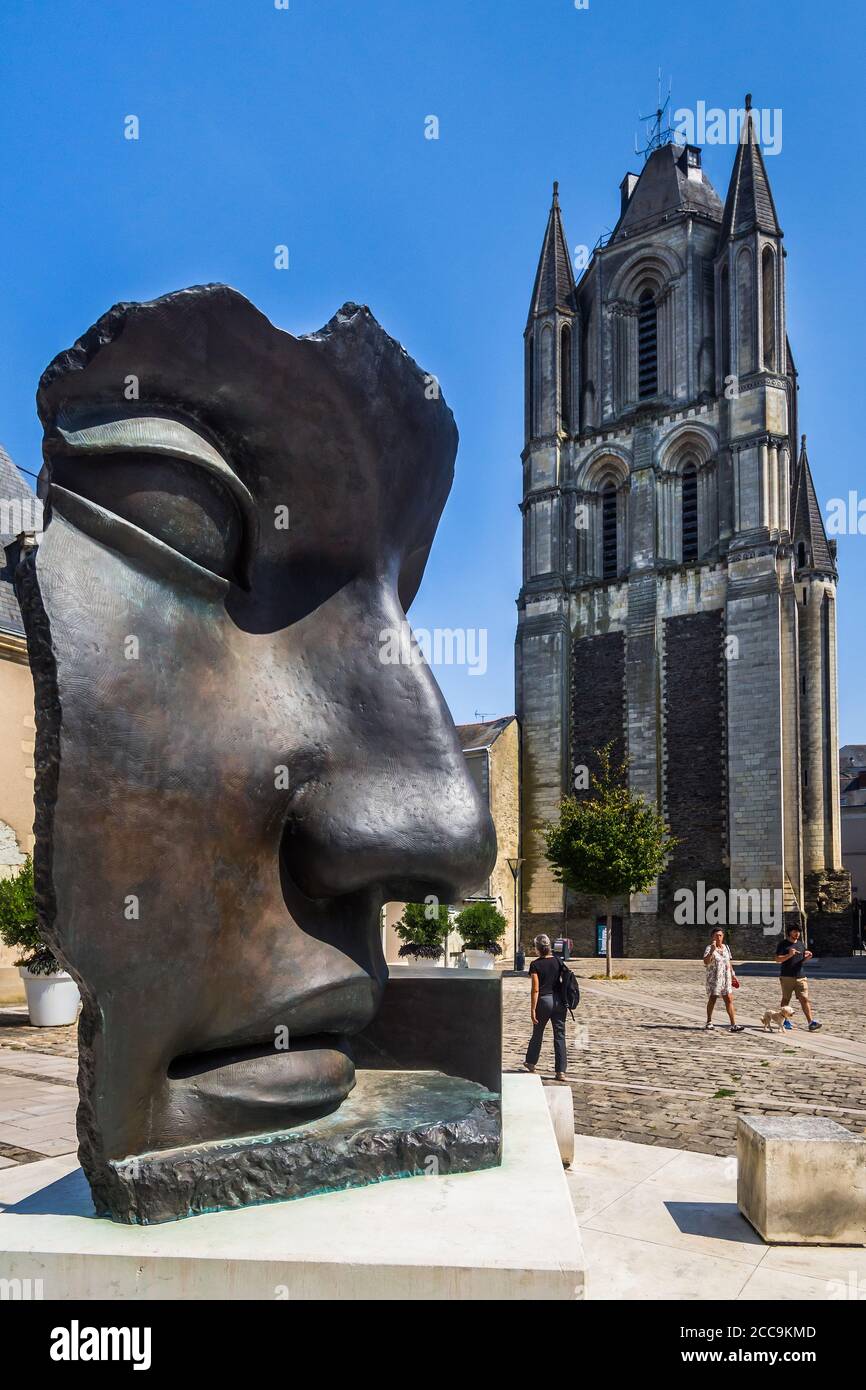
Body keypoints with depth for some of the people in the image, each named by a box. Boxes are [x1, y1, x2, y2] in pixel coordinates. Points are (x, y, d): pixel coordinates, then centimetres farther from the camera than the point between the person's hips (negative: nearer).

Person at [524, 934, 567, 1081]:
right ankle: (561, 1071, -1)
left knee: (537, 1033, 17)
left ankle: (531, 1062, 35)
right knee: (560, 1035, 3)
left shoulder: (535, 964, -10)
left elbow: (536, 989, -13)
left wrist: (532, 1009, -9)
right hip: (559, 1000, 3)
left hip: (543, 1001, -3)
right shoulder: (558, 960, 2)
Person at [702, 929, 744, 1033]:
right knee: (712, 1000, 4)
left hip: (726, 978, 4)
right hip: (714, 978, -4)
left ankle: (733, 1025, -4)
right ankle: (709, 1023, 20)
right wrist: (712, 951, -35)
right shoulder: (709, 948, -10)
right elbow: (706, 962, -26)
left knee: (729, 1000, -3)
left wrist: (733, 974, 21)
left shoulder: (726, 947, 9)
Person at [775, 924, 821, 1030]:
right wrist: (789, 955, -22)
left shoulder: (801, 944, 16)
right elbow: (778, 959, -8)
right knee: (786, 999, 4)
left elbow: (802, 961, 22)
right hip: (786, 977, -4)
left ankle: (811, 1022, -10)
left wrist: (807, 957, 0)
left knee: (804, 999, -5)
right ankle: (785, 1020, 15)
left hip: (800, 977, 4)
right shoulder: (783, 944, -1)